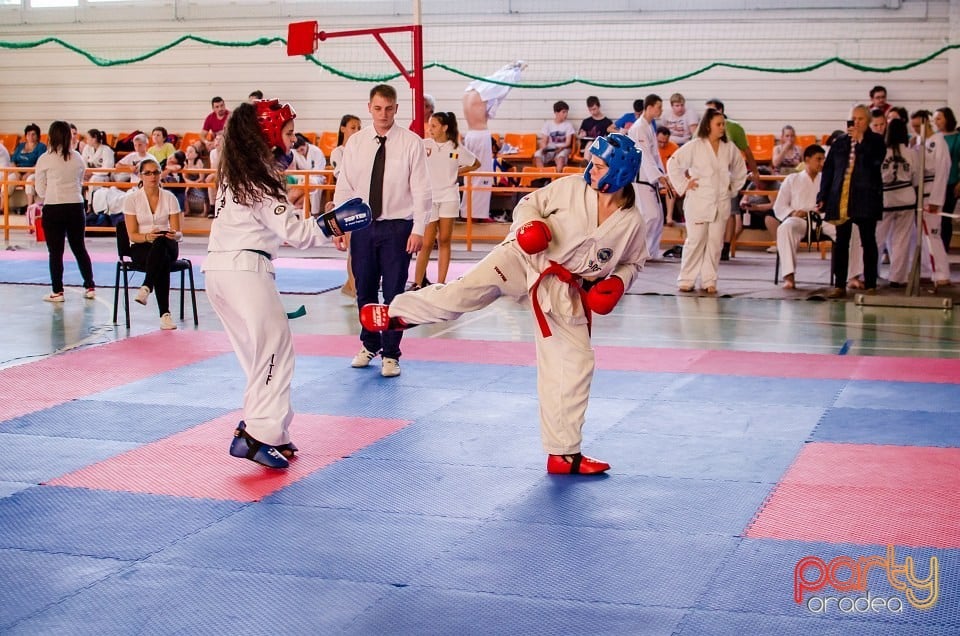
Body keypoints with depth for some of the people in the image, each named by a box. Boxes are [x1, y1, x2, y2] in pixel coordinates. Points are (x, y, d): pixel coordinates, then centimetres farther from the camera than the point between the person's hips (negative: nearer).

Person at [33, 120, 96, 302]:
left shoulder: (45, 159, -8)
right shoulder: (78, 158, 2)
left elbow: (40, 189, 0)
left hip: (53, 208, -3)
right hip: (76, 206, 4)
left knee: (55, 251, 3)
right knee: (79, 248, 14)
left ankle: (57, 291, 6)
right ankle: (90, 287, 17)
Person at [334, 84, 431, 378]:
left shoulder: (411, 143, -5)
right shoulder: (355, 142, 4)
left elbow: (421, 190, -7)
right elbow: (344, 186, 6)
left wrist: (418, 229, -12)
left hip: (397, 227, -3)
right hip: (363, 225, 3)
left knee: (394, 293, 3)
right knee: (364, 290, 13)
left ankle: (391, 354, 15)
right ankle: (369, 345, 33)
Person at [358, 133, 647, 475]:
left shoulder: (632, 222, -6)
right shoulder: (571, 187, -9)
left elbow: (632, 262, 11)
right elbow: (529, 203, 3)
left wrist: (617, 282, -9)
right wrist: (531, 223, -19)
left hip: (564, 292, 2)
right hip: (525, 258, -2)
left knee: (574, 365, 2)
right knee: (465, 290, -24)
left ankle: (564, 453, 15)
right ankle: (397, 313, 1)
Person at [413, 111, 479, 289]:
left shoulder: (456, 148, 2)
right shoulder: (424, 145, -3)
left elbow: (476, 163, 16)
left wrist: (458, 172, 6)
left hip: (449, 197, 2)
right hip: (428, 197, -2)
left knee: (444, 241, 6)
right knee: (427, 243, -4)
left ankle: (441, 284, 11)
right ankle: (417, 283, 4)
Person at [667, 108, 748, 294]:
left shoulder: (730, 148, 6)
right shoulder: (694, 147, -6)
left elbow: (740, 171, 22)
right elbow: (673, 164, -4)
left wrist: (733, 189, 14)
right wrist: (683, 185, -5)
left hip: (721, 202, 4)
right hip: (699, 201, -4)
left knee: (715, 242, 5)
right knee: (695, 240, -3)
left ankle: (709, 280, 13)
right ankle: (686, 280, 6)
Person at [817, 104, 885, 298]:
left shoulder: (876, 141, 4)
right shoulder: (839, 143, 11)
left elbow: (874, 161, -16)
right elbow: (828, 171, 10)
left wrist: (860, 140, -14)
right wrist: (822, 197, 4)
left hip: (866, 200, -2)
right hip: (841, 200, 2)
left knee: (868, 242, 3)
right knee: (840, 243, 2)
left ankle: (870, 285, 9)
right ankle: (839, 285, 7)